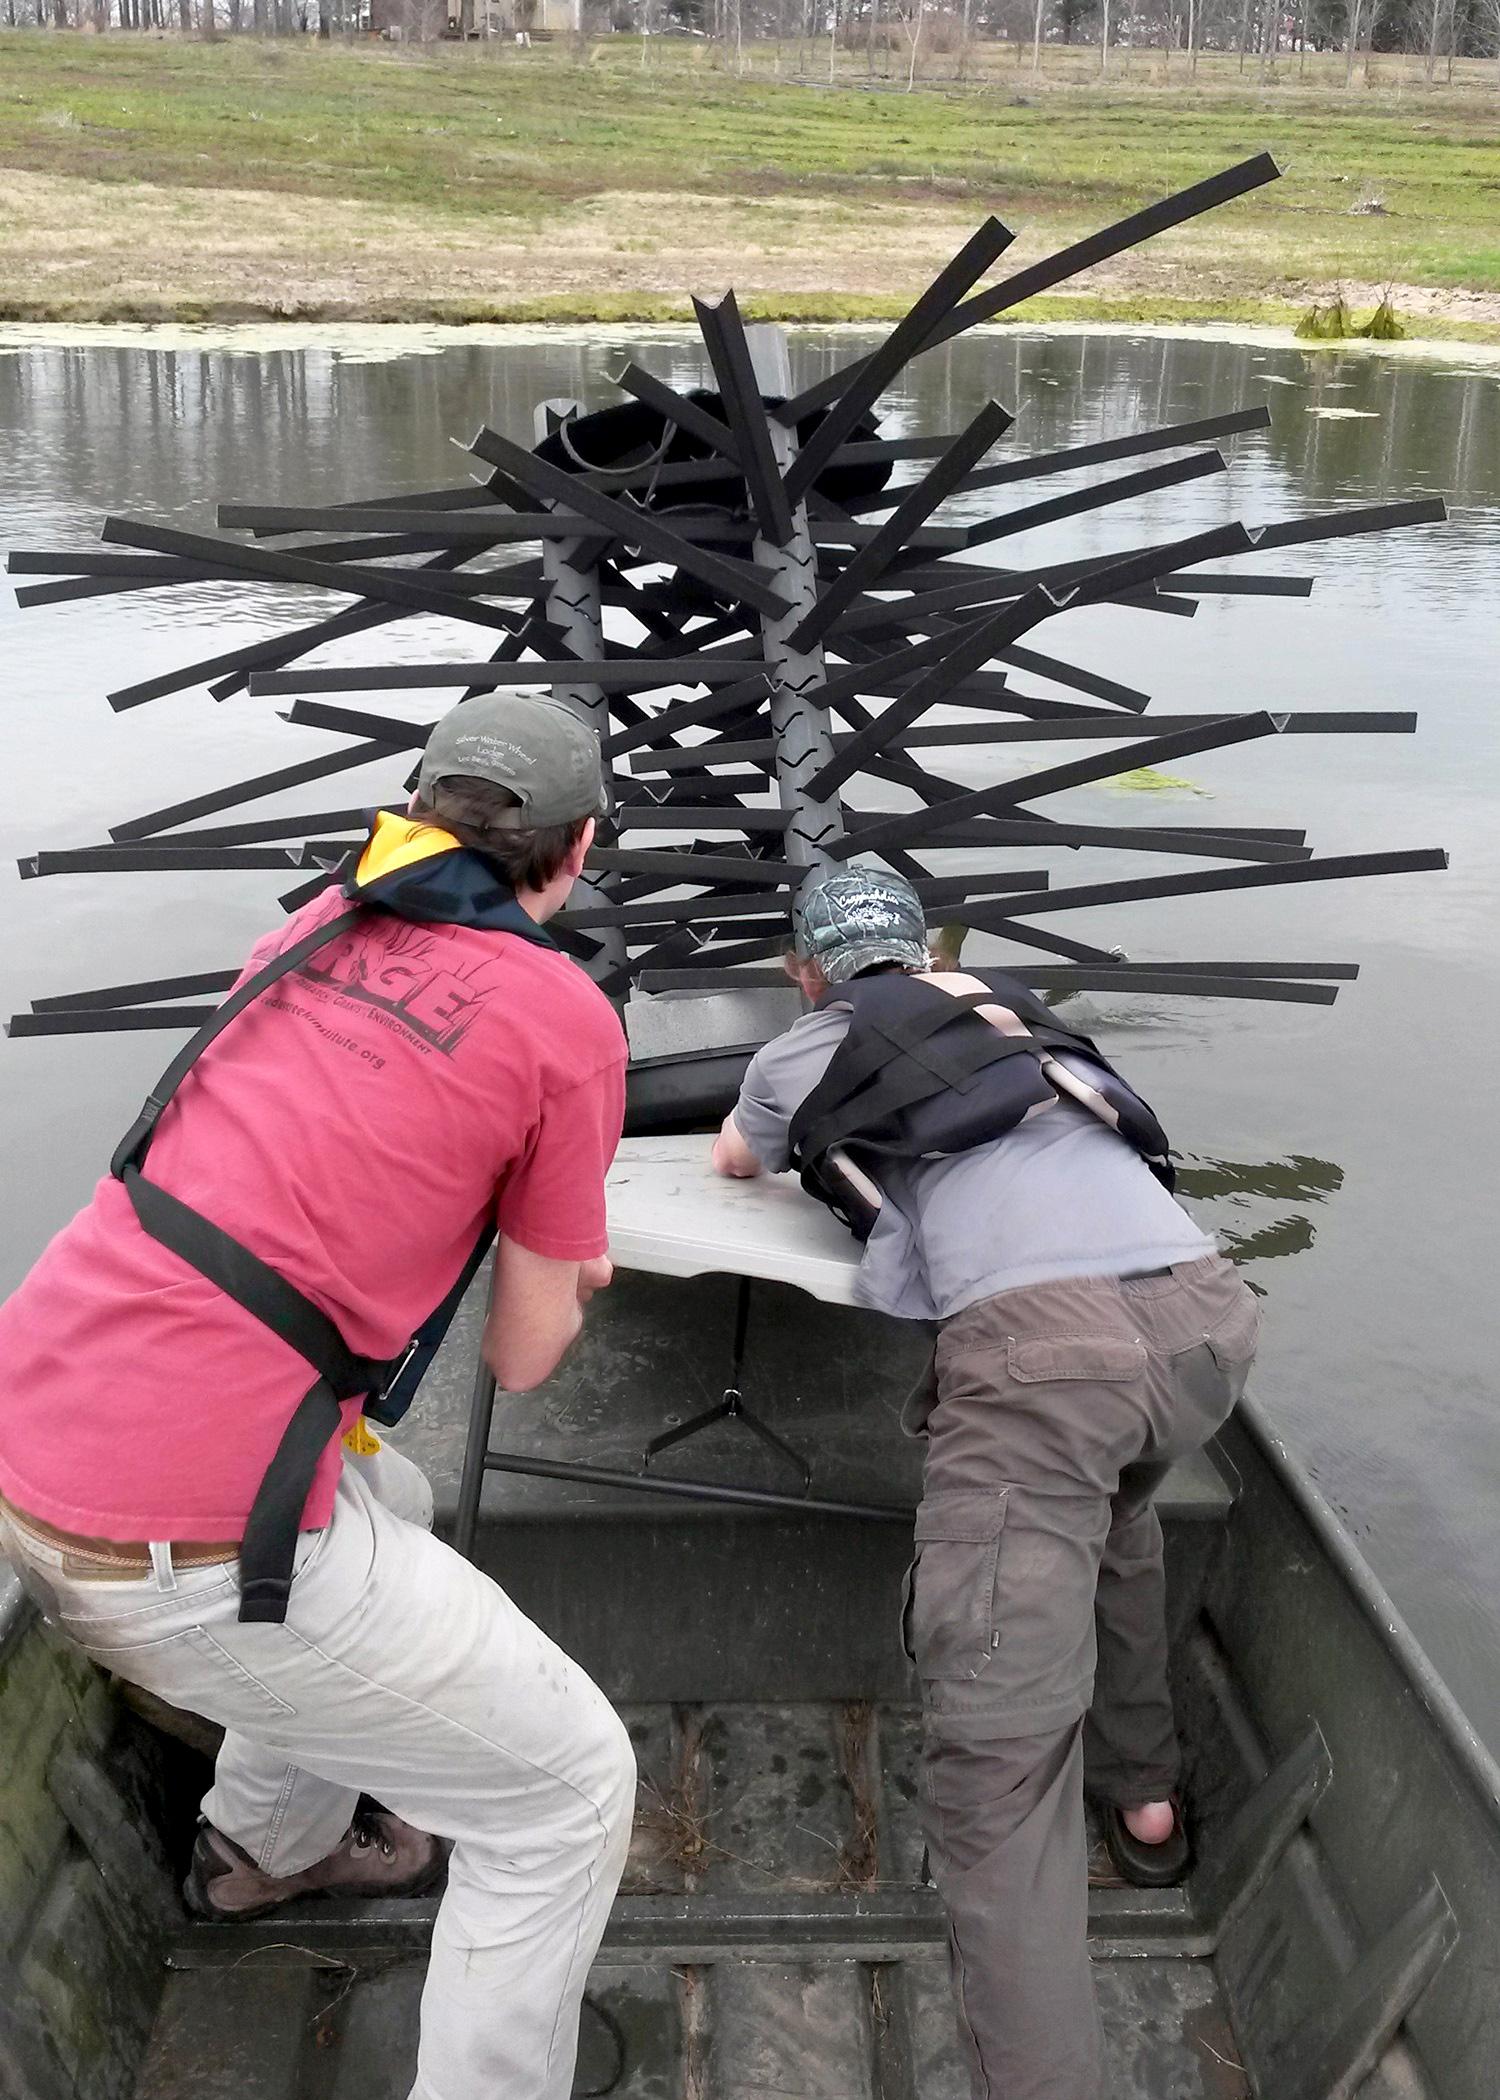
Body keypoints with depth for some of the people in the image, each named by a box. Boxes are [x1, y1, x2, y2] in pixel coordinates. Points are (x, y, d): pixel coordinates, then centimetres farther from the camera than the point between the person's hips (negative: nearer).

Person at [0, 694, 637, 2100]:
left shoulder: (317, 927, 11)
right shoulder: (569, 1022, -6)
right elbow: (524, 1354, 2)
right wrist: (572, 1270, 24)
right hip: (185, 1545, -8)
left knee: (389, 1511, 36)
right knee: (570, 1789, 8)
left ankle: (264, 1849, 57)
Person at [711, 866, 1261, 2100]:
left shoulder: (804, 1052, 23)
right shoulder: (1008, 1012, 33)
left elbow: (735, 1164, 46)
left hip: (1043, 1336, -6)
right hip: (1208, 1311, 6)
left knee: (998, 1744, -6)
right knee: (1111, 1503, 37)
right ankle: (1143, 1793, 45)